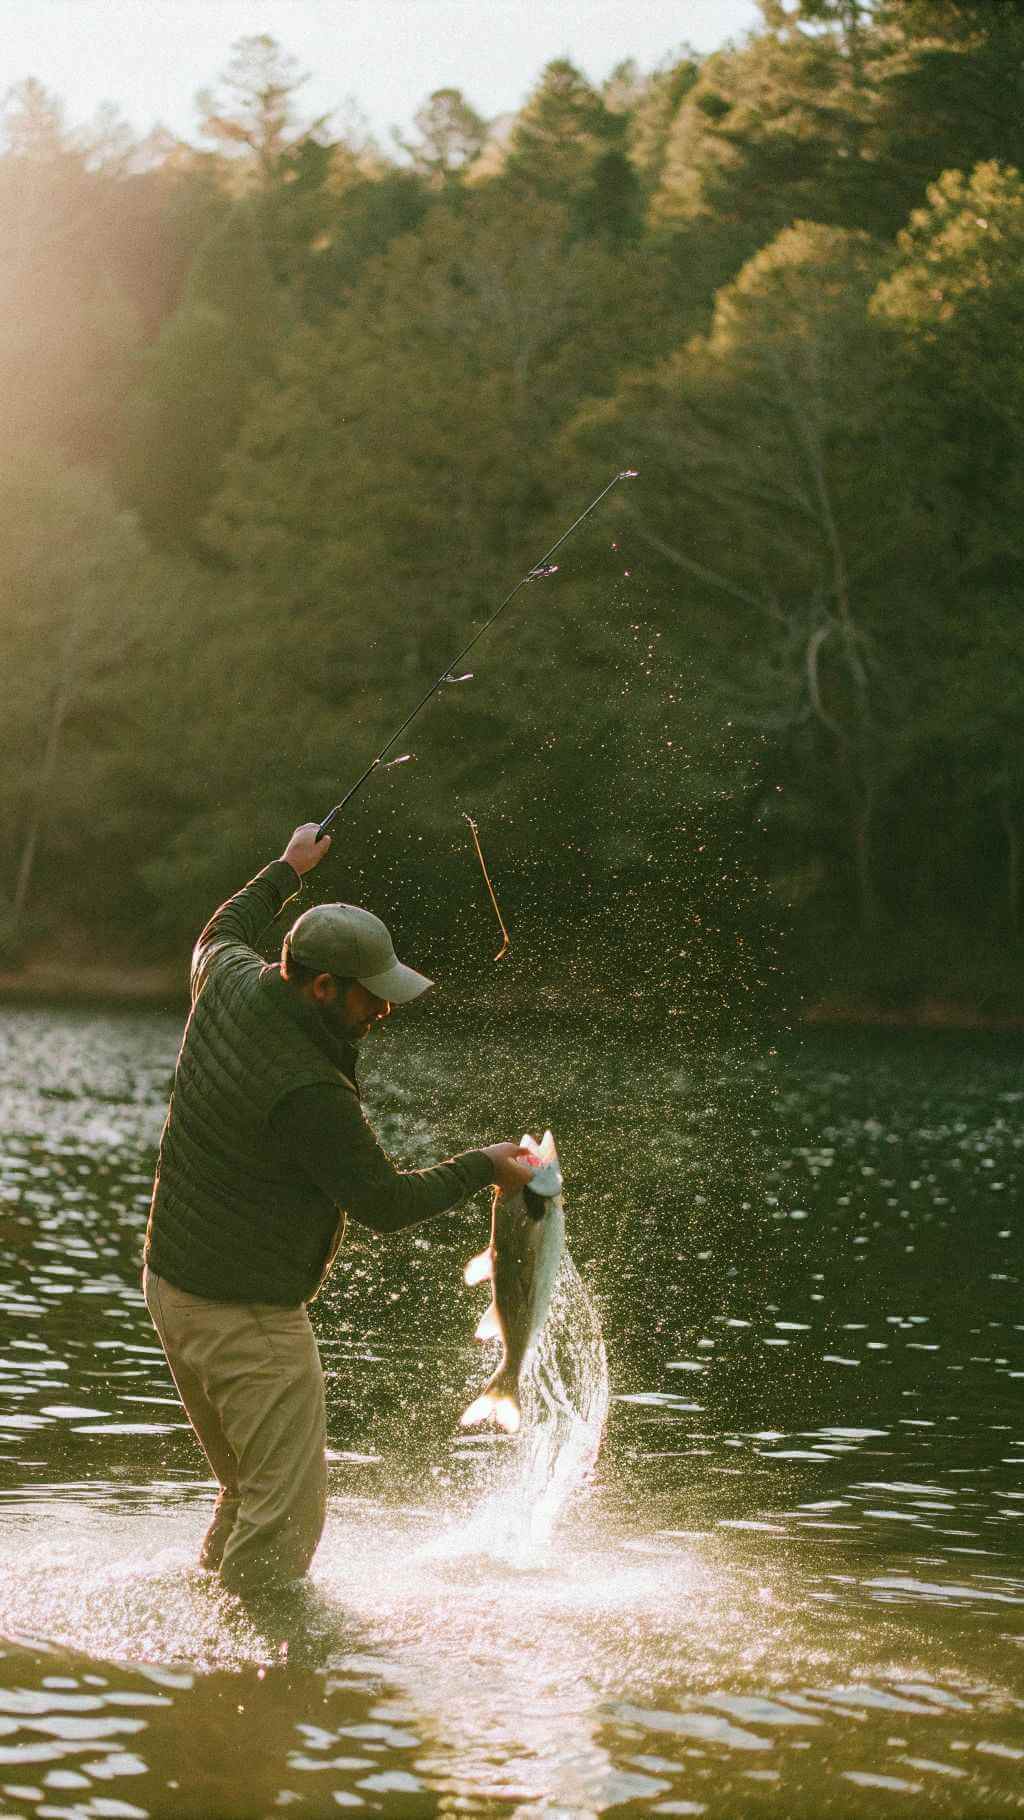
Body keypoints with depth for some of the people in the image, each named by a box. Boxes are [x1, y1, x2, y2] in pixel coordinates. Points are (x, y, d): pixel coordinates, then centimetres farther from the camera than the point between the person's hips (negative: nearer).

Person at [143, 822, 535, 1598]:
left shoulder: (232, 988, -4)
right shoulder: (309, 1094, -28)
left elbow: (218, 938, 23)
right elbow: (386, 1201, -17)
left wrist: (286, 871, 36)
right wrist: (484, 1167, -3)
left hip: (172, 1281, 10)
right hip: (249, 1316, -10)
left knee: (247, 1491, 20)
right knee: (286, 1512, -4)